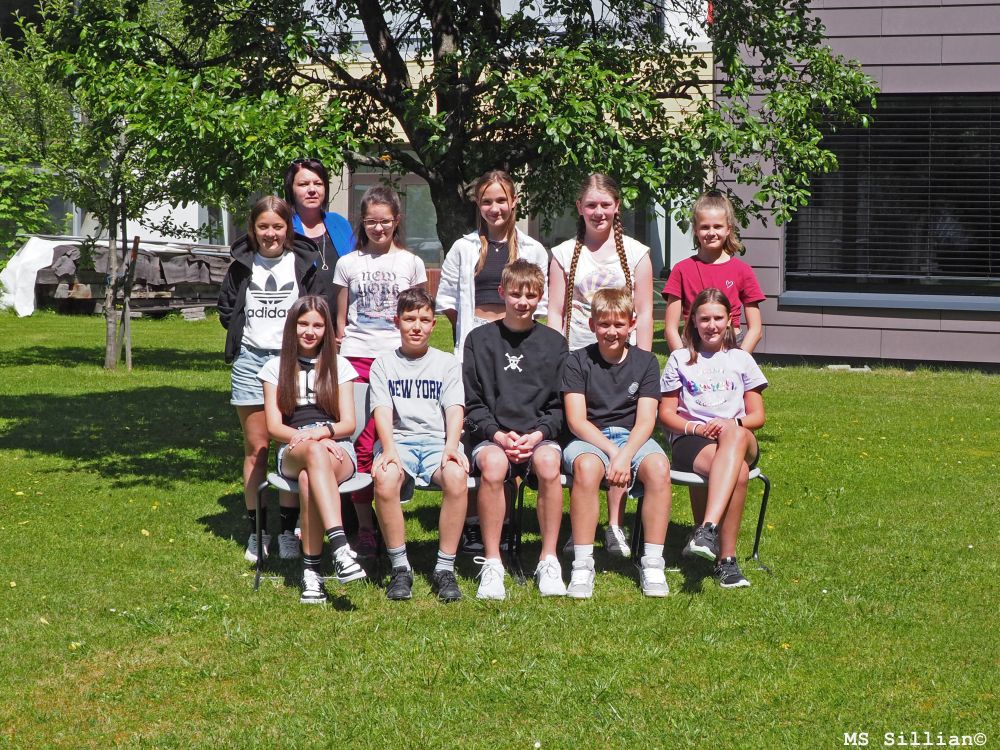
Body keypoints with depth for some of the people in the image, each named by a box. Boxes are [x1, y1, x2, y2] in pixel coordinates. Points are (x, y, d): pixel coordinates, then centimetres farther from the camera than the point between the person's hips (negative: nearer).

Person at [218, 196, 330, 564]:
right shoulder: (241, 266, 7)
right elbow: (226, 309, 16)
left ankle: (289, 532, 5)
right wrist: (240, 334, 6)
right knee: (255, 448, 4)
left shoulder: (304, 264, 3)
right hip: (250, 359, 1)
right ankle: (257, 531, 10)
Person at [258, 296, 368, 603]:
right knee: (314, 453, -41)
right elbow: (274, 427, 5)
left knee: (309, 477, -39)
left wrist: (321, 432, -15)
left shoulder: (338, 366, 16)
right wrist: (308, 439, -15)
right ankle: (341, 548, -55)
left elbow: (348, 424, 7)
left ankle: (311, 569, -40)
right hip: (293, 451, 0)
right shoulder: (276, 368, 15)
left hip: (337, 450, 0)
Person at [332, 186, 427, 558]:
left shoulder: (410, 263, 9)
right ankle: (364, 527, 1)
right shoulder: (348, 264, 10)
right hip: (357, 359, 0)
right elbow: (340, 319, 14)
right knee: (360, 444, -5)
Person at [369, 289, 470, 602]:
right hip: (398, 440, 0)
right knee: (385, 478, -36)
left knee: (457, 475, -35)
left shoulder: (447, 363, 16)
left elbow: (455, 409, 3)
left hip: (436, 440, 0)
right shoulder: (383, 365, 14)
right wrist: (389, 449, -20)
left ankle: (445, 568, -24)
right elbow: (382, 411, 0)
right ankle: (400, 567, -20)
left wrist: (451, 446, -17)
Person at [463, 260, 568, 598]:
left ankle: (549, 561, -23)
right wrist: (497, 434, -11)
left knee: (549, 463, -34)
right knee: (492, 465, -36)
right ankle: (491, 564, -26)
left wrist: (538, 434, -8)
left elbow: (560, 405, 10)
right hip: (491, 434, -1)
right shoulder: (479, 339, 9)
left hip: (539, 435, 1)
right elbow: (471, 403, 6)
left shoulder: (554, 343, 12)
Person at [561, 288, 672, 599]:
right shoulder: (577, 361, 3)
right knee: (587, 466, -38)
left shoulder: (645, 362, 7)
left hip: (633, 438, 2)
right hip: (589, 439, -2)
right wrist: (611, 450, -19)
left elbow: (646, 420, -2)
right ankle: (582, 566, -32)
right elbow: (576, 420, -6)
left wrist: (625, 455, -20)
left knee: (659, 467, -33)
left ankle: (653, 563, -25)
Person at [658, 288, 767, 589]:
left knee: (734, 435, -43)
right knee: (737, 472, -39)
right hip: (690, 441, -1)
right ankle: (727, 558, -40)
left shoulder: (741, 360, 18)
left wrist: (732, 424, -9)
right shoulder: (680, 360, 15)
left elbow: (757, 416, 14)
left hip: (741, 441, 1)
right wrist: (695, 427, -9)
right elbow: (666, 413, 12)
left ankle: (708, 530, -55)